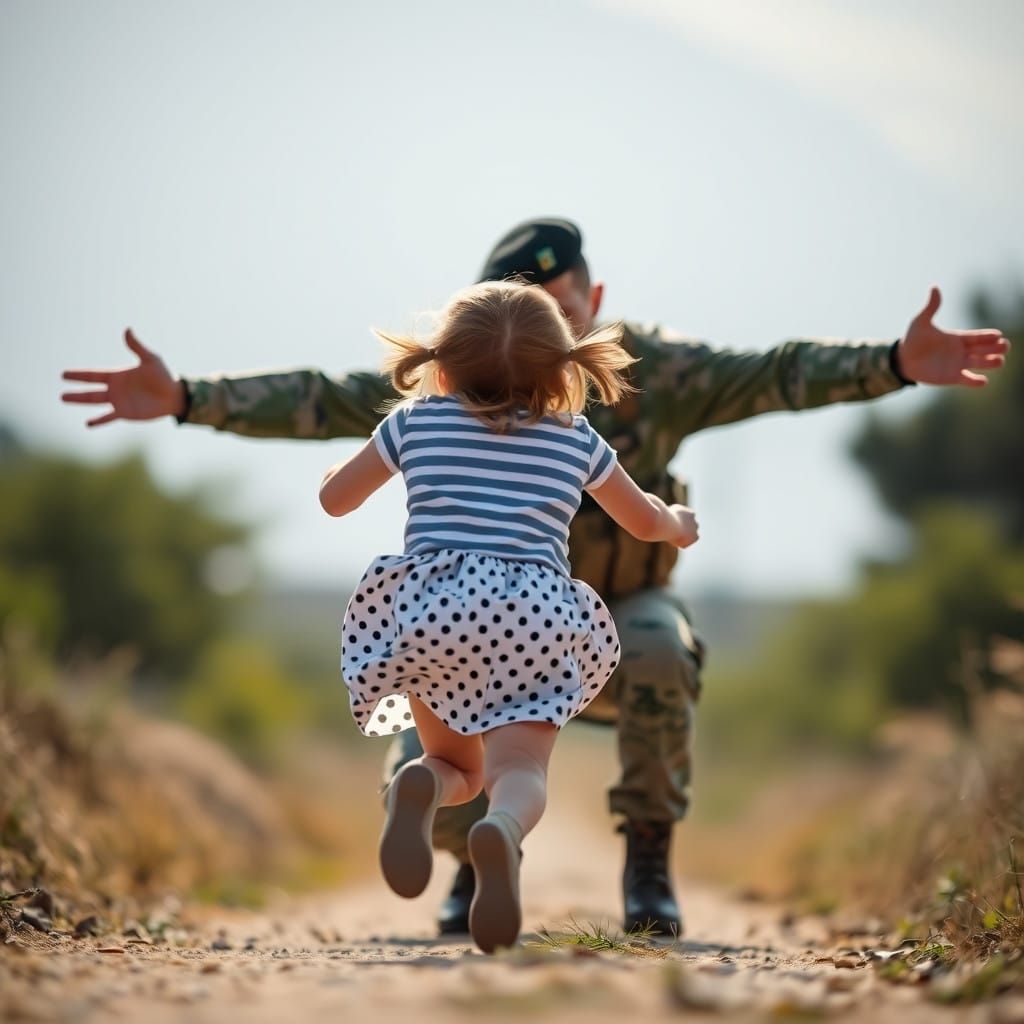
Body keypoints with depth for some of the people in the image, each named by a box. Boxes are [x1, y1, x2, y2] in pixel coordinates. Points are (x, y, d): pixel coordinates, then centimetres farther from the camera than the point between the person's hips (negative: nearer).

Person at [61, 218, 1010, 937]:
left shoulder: (651, 373, -20)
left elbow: (778, 375, -30)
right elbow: (316, 401, -21)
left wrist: (897, 364, -45)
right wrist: (184, 398, -31)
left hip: (615, 618, -1)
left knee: (659, 652, -38)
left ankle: (648, 858, -12)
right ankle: (482, 856, 15)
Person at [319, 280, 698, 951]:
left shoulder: (417, 420, 16)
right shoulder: (575, 439, 19)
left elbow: (335, 499, 28)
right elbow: (645, 522, 35)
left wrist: (338, 474, 51)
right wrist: (680, 524, 58)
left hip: (431, 603, 1)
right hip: (537, 613, -1)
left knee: (457, 765, 16)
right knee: (520, 766, -9)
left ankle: (422, 788, -22)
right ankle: (502, 831, -46)